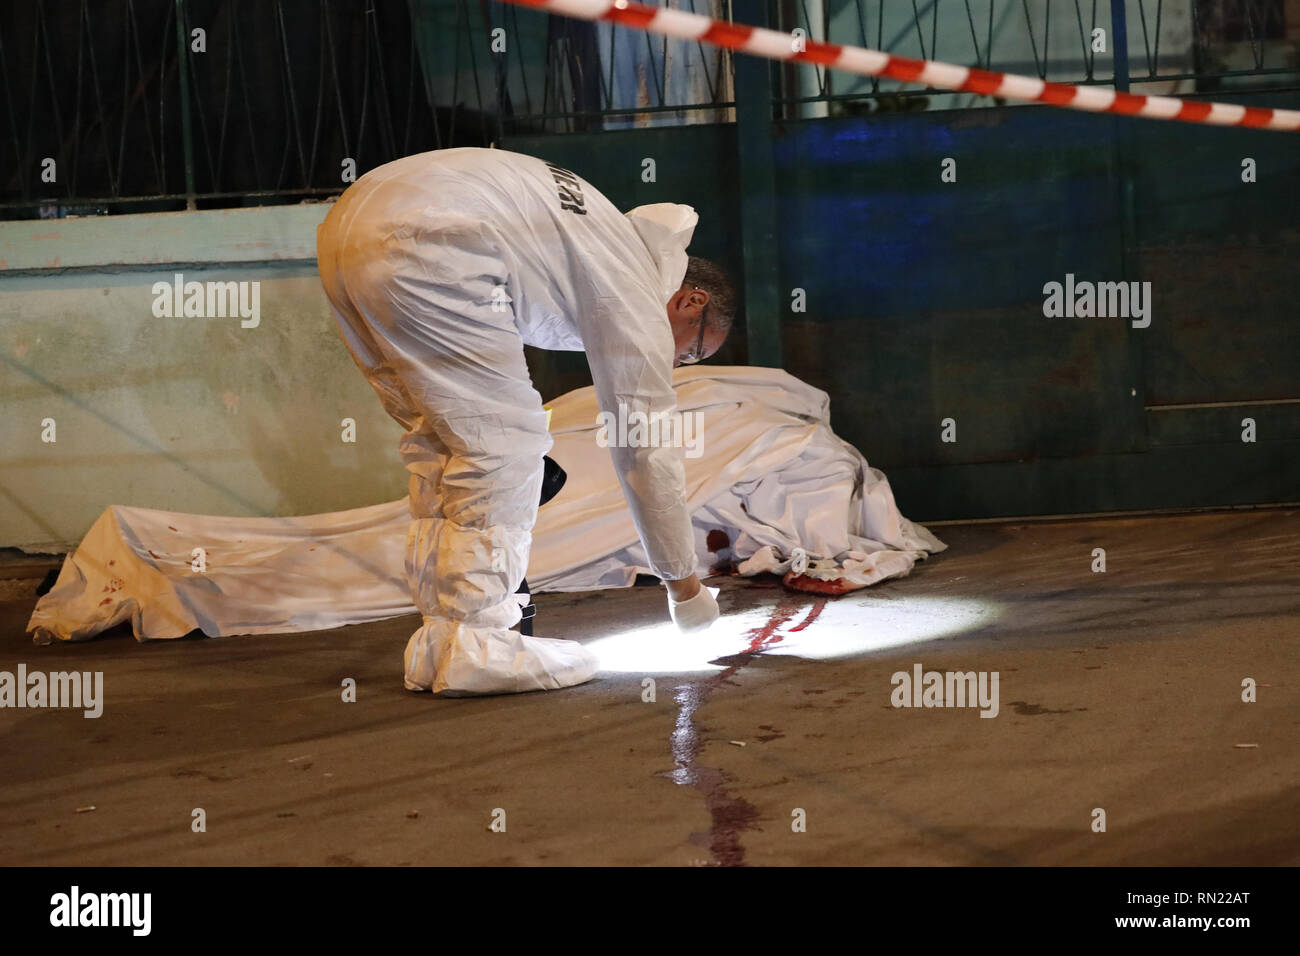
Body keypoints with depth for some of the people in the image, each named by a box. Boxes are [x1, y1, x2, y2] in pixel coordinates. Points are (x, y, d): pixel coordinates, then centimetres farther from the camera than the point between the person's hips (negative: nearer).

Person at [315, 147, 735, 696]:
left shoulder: (611, 240, 31)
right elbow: (647, 448, 9)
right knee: (503, 440, -2)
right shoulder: (637, 296, 7)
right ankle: (476, 647, -3)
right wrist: (684, 583, 17)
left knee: (441, 440, 14)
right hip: (417, 244, -10)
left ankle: (442, 643, 14)